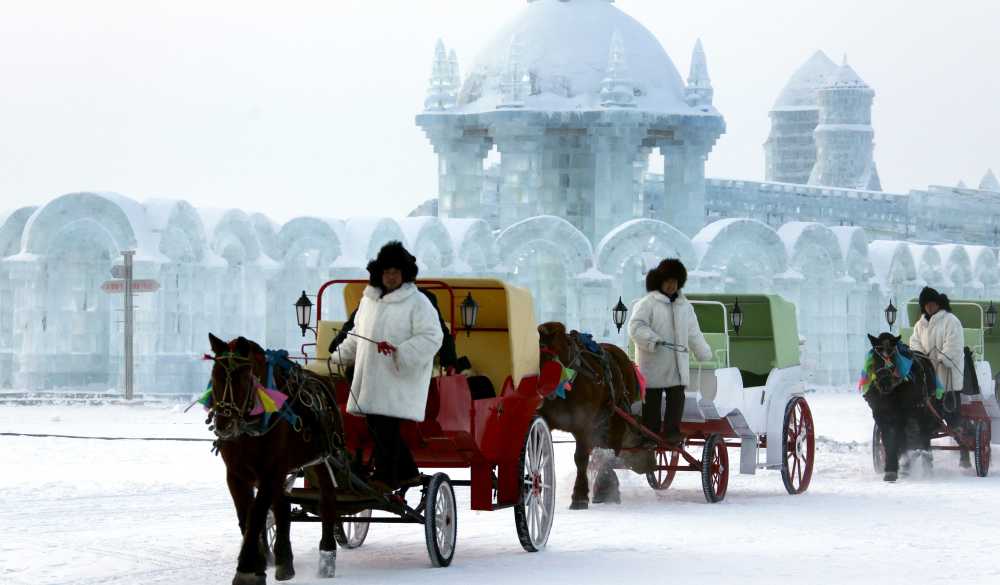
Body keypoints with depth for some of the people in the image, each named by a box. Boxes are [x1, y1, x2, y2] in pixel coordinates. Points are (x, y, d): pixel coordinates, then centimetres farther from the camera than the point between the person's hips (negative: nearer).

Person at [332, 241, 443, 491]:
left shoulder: (417, 303, -6)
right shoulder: (369, 300, 16)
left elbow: (431, 337, -13)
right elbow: (357, 335, 29)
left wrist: (399, 352, -23)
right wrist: (340, 355, 19)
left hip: (398, 377, -7)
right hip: (371, 377, 7)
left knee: (386, 426, -11)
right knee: (375, 425, 8)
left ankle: (385, 477, -5)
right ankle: (407, 472, 20)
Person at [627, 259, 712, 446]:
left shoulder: (685, 306, 15)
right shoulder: (648, 304, -5)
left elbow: (693, 333, 23)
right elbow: (636, 327, -14)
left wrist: (704, 353, 21)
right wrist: (653, 340, -26)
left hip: (677, 365, 5)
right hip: (653, 363, -5)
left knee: (677, 398, -3)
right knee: (652, 401, 1)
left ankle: (672, 433, 0)